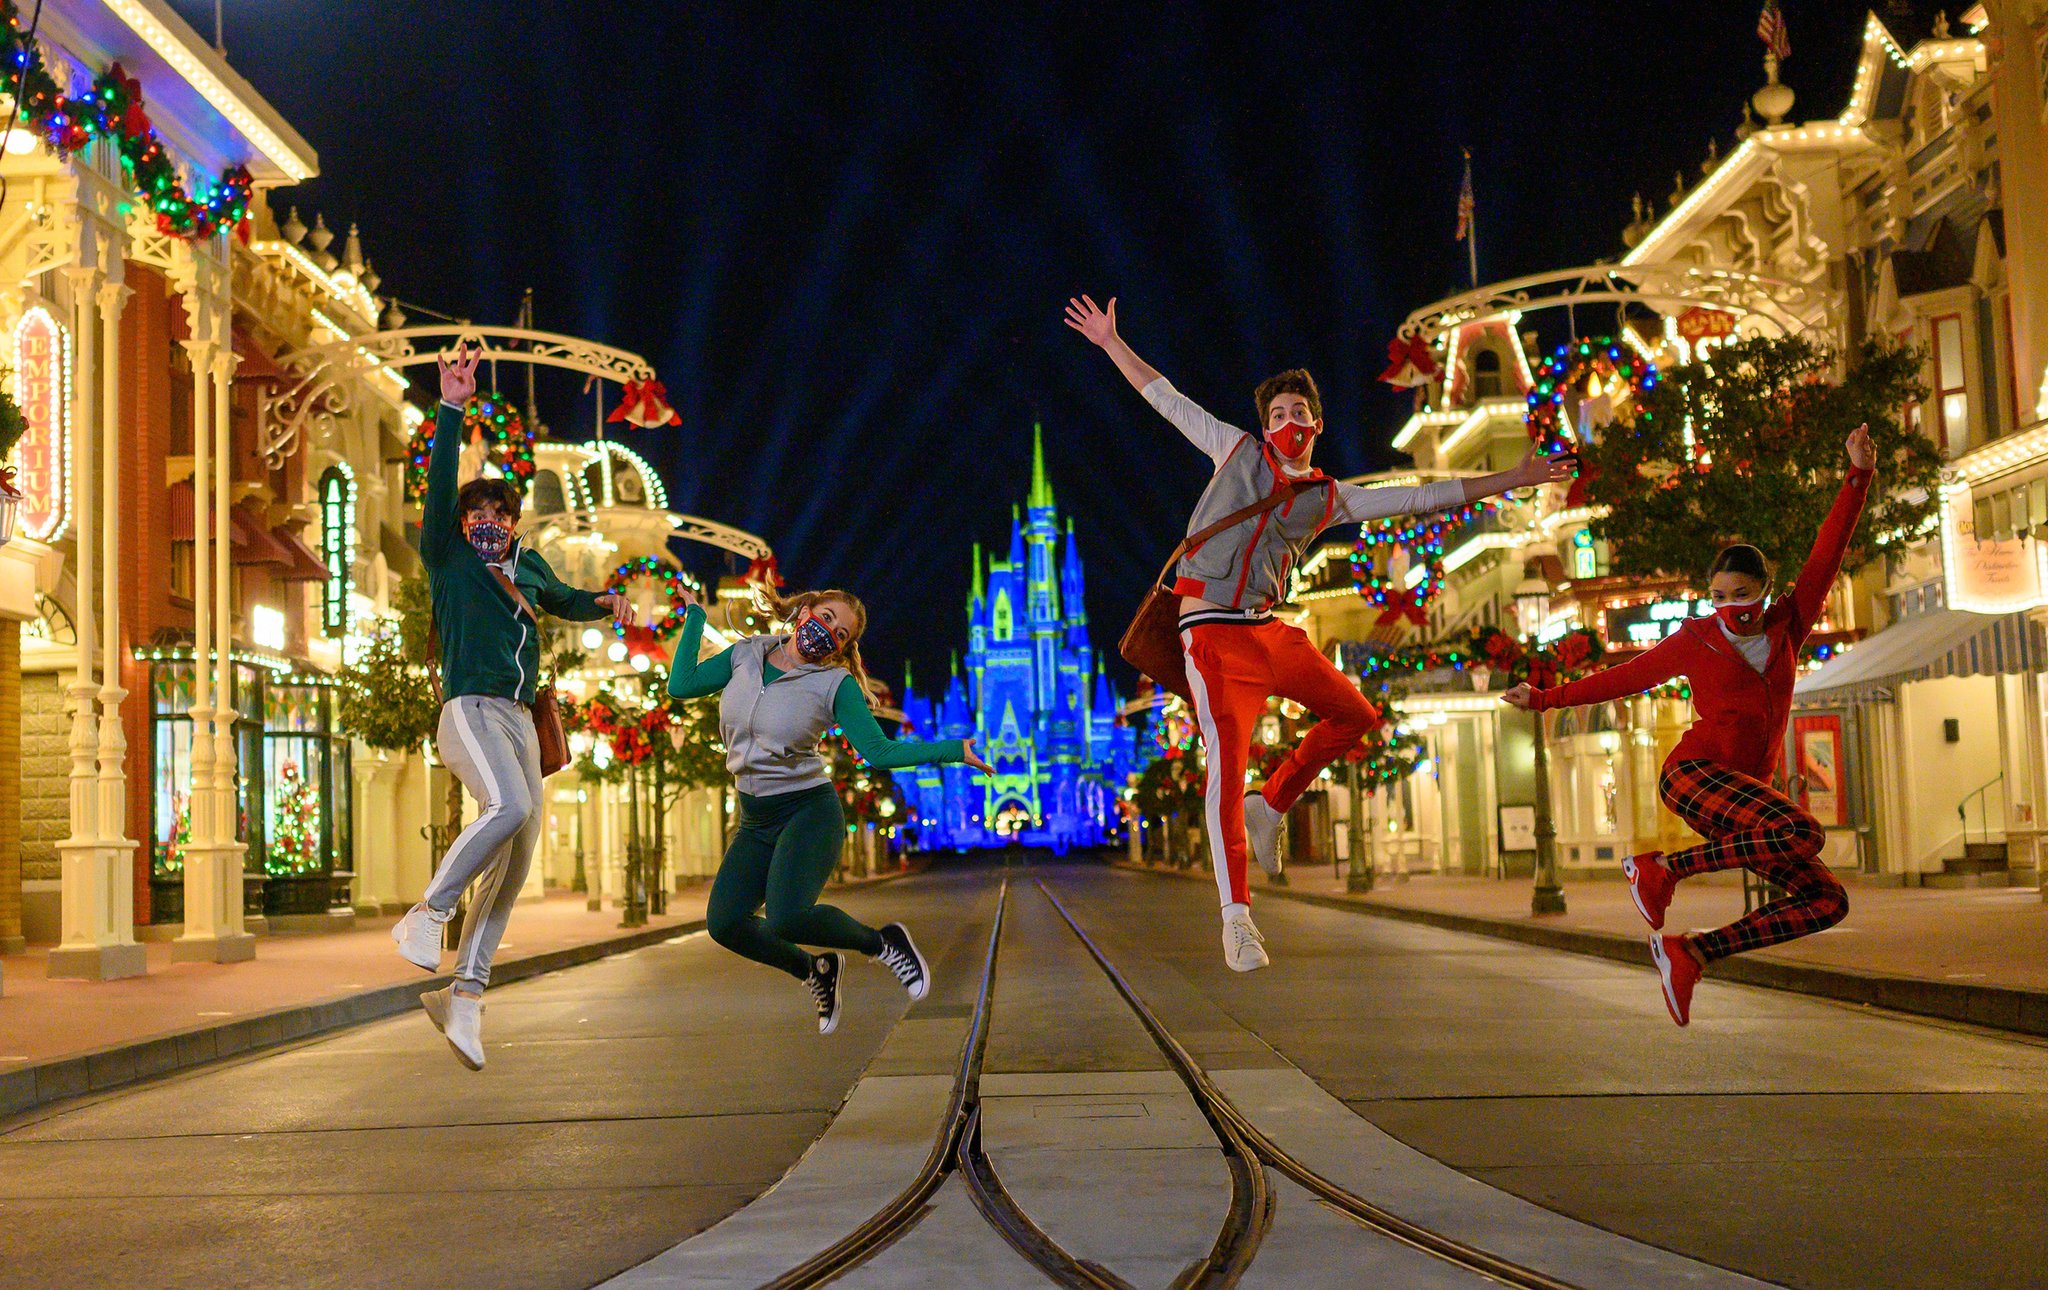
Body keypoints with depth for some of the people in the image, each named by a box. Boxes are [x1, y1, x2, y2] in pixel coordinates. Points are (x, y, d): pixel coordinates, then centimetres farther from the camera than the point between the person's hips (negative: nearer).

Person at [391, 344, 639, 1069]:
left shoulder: (529, 568, 21)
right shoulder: (448, 560, 6)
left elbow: (564, 601, 41)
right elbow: (440, 485, -7)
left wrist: (604, 604, 21)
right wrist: (452, 409, -14)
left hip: (520, 720, 6)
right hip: (469, 708, -6)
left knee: (516, 861, -1)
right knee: (509, 805, -34)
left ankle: (464, 994, 4)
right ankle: (426, 915, -20)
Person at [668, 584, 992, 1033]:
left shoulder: (835, 684, -7)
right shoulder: (746, 655, 5)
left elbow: (879, 752, -10)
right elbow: (681, 686, 1)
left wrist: (953, 749, -18)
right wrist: (695, 616, 3)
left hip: (810, 811, -5)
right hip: (755, 821, 5)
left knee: (786, 918, -29)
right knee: (724, 923, -11)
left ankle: (882, 943, -2)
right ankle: (815, 970, 15)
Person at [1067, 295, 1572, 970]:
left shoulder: (1331, 499, 13)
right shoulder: (1238, 450, 9)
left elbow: (1423, 496, 13)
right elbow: (1168, 401, 15)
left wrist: (1514, 478, 13)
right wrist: (1111, 342, 16)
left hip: (1269, 630, 5)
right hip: (1212, 630, -5)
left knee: (1355, 716, 7)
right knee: (1228, 759, -16)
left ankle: (1270, 807, 23)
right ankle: (1236, 915, -16)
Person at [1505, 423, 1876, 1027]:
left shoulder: (1787, 626, 12)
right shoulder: (1696, 641, 4)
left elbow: (1828, 553, 7)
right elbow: (1625, 676, 13)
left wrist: (1858, 476, -2)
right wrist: (1546, 699, 16)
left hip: (1750, 791, 6)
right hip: (1694, 772, -6)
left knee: (1826, 901, -4)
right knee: (1803, 833, -32)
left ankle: (1689, 952, -6)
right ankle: (1660, 868, -21)